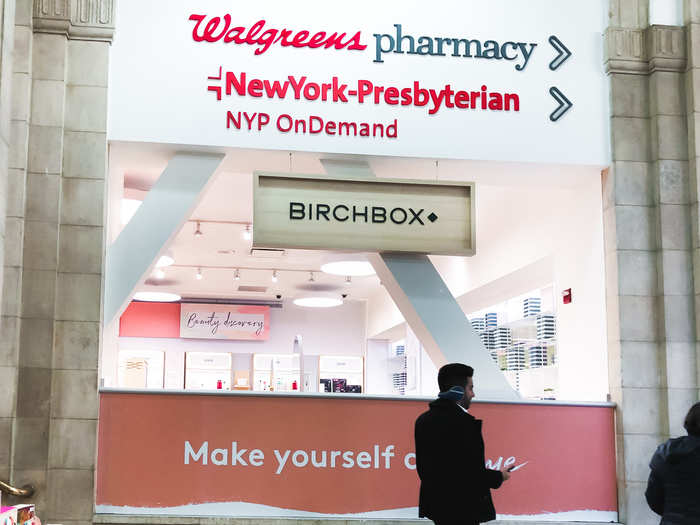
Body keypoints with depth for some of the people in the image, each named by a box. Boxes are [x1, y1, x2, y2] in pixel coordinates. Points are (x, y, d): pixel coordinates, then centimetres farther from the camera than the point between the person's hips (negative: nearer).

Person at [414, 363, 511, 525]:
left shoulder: (423, 420, 5)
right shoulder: (465, 422, -19)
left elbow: (422, 468, 10)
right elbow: (474, 473, -20)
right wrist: (499, 477, 0)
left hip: (434, 504, 7)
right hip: (463, 509, -7)